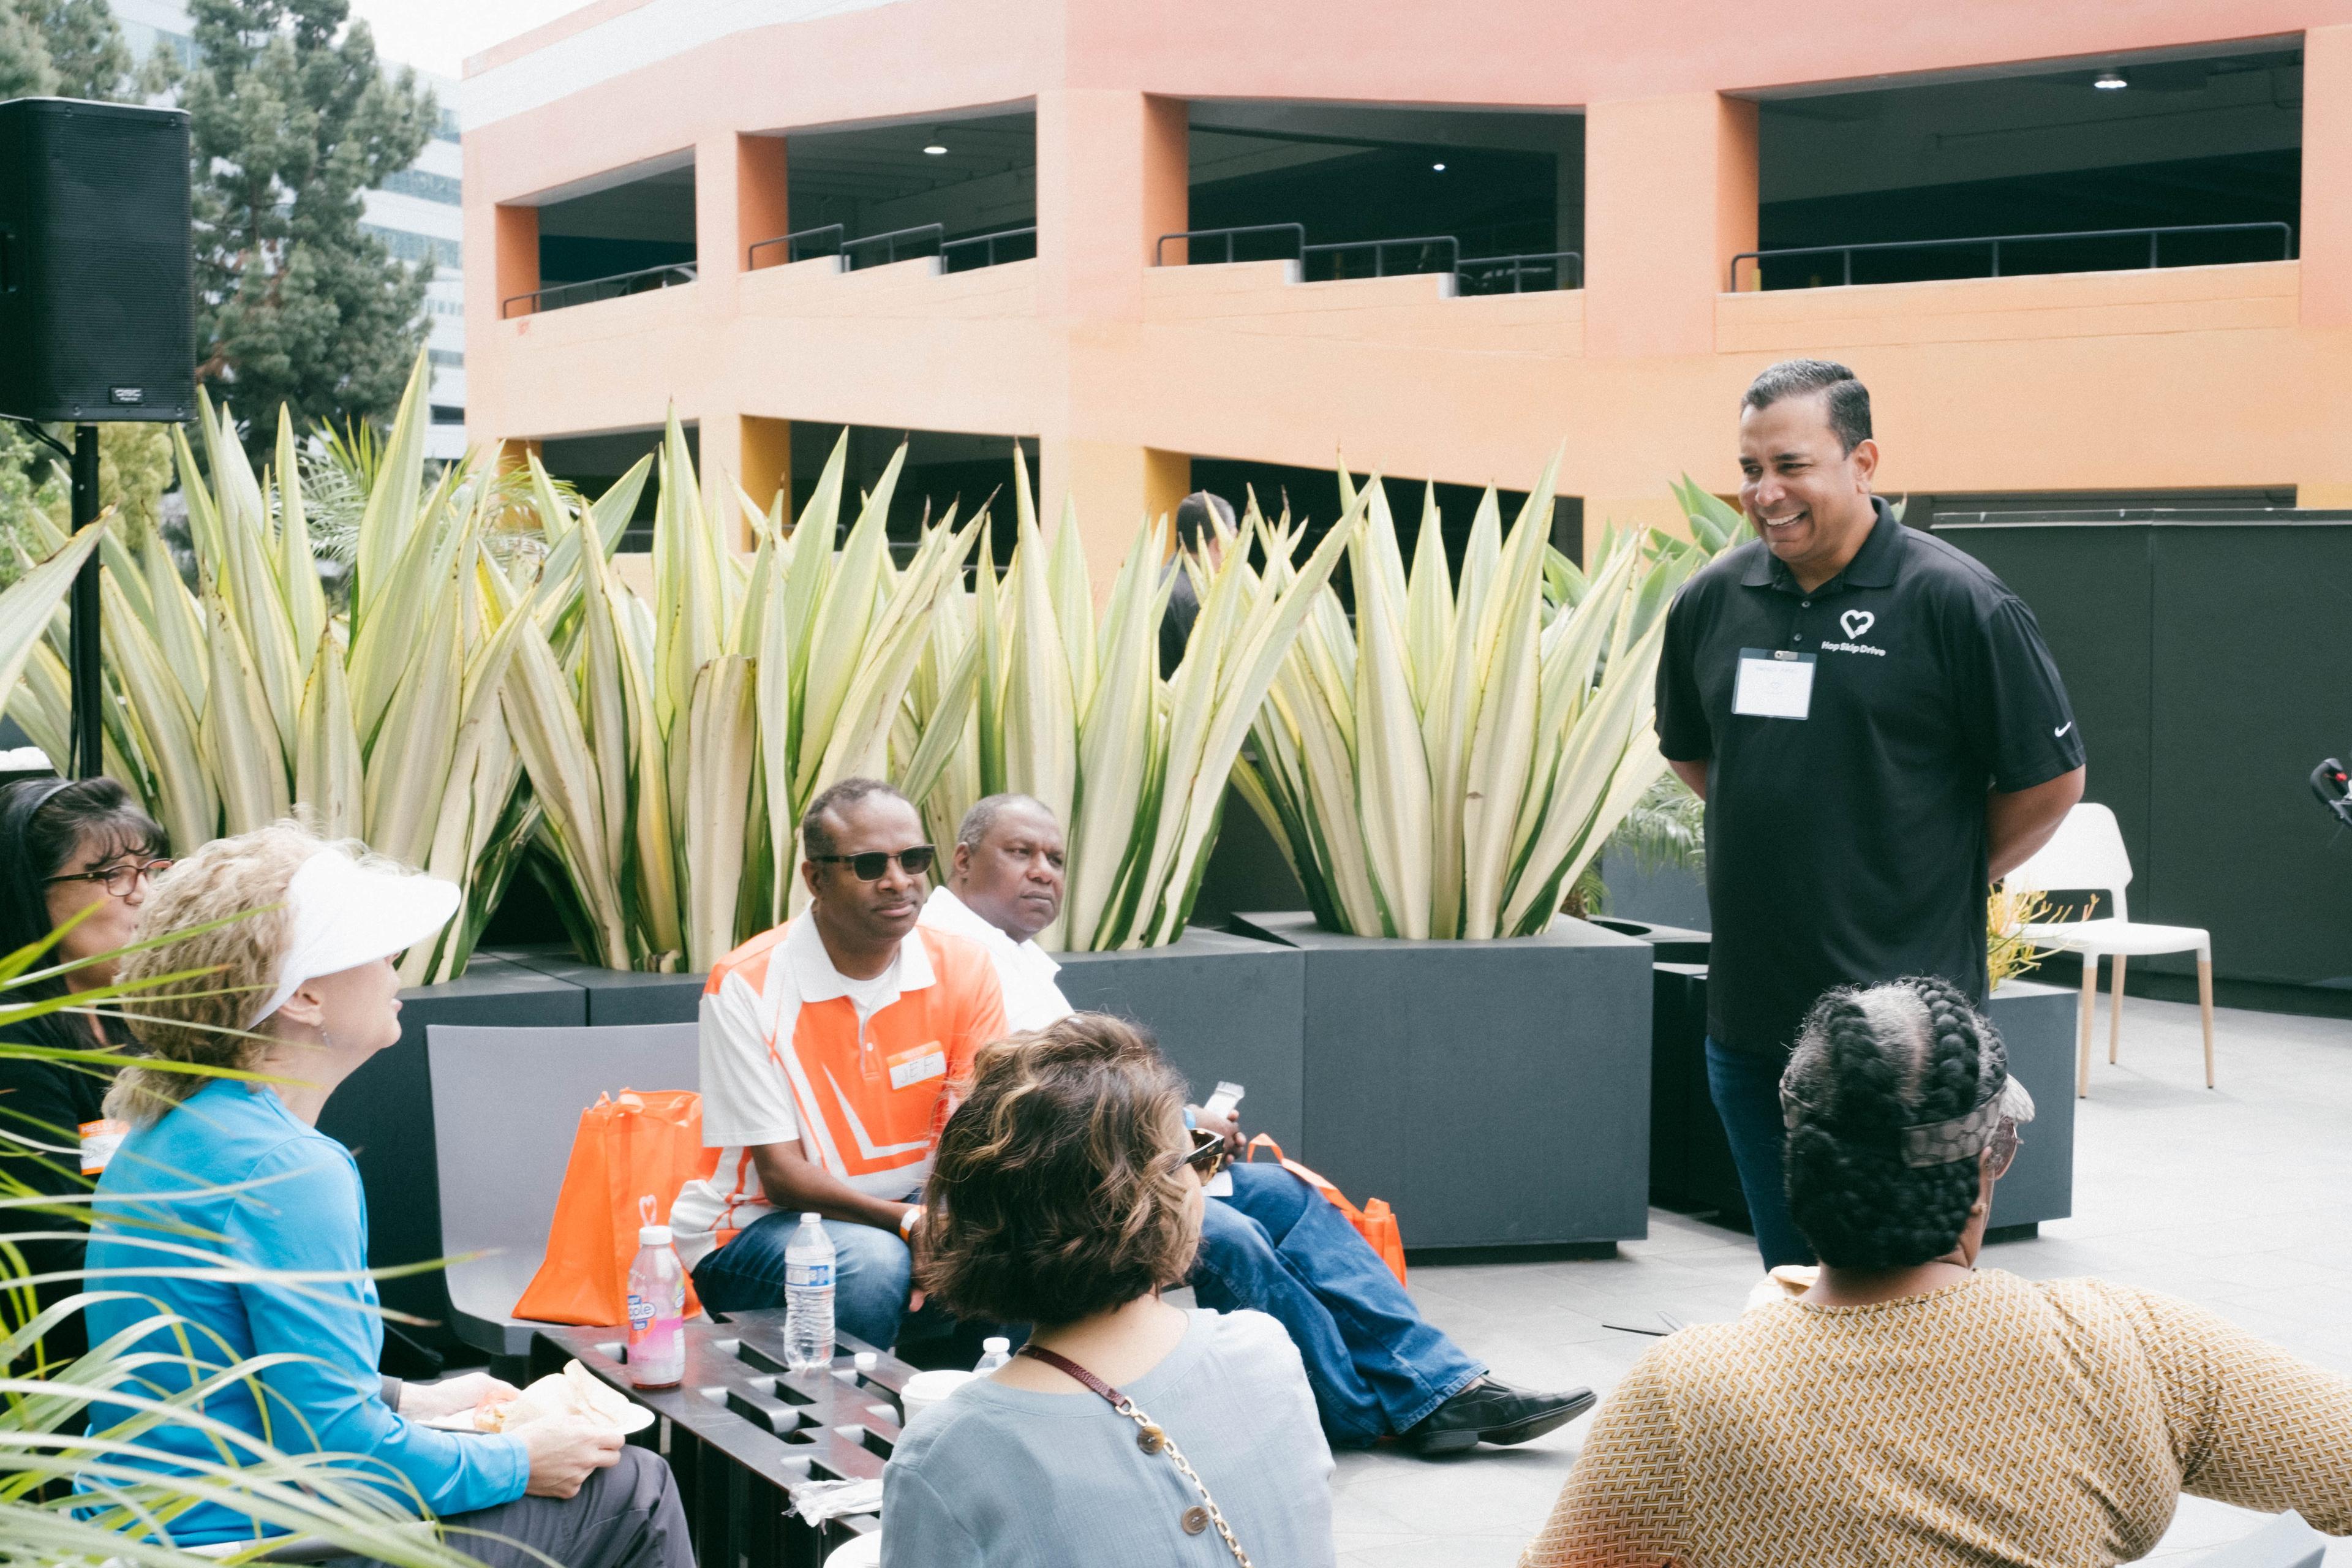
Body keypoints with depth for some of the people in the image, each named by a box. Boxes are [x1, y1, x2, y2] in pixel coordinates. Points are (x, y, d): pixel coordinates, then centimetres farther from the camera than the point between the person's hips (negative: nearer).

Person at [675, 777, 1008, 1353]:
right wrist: (911, 1221, -32)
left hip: (914, 1212, 4)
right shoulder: (746, 986, -16)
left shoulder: (963, 970, -5)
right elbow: (782, 1175, -17)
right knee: (871, 1262, -34)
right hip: (757, 1221, -4)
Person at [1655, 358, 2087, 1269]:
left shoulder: (1954, 602, -10)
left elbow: (2051, 778, -4)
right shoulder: (1712, 601, 6)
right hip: (1747, 1014, 6)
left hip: (1900, 1014, -5)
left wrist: (1942, 876, 2)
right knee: (1789, 1271, 15)